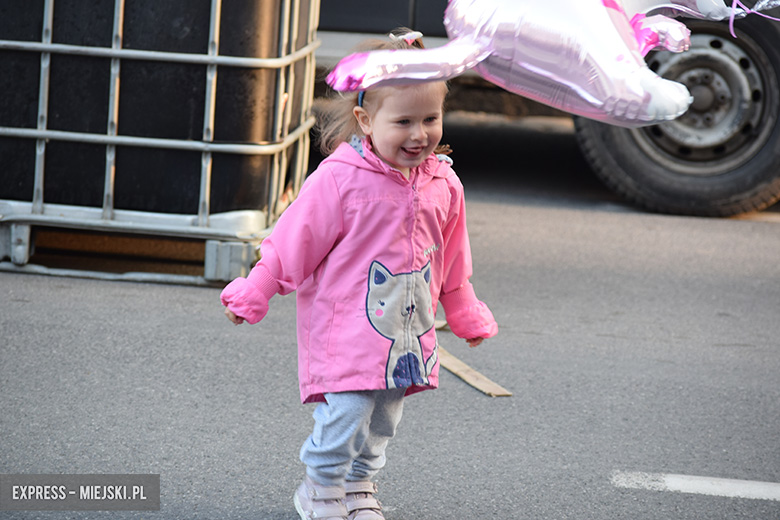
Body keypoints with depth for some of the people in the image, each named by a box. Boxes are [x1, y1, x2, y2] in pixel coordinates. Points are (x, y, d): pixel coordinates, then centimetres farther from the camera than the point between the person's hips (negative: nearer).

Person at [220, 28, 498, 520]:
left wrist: (467, 316, 25)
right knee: (346, 414, -9)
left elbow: (451, 261, 16)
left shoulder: (443, 183, 1)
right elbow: (293, 244, -8)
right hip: (347, 329, -6)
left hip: (407, 330, 6)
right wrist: (253, 296, -4)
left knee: (382, 423, 15)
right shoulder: (339, 179, -17)